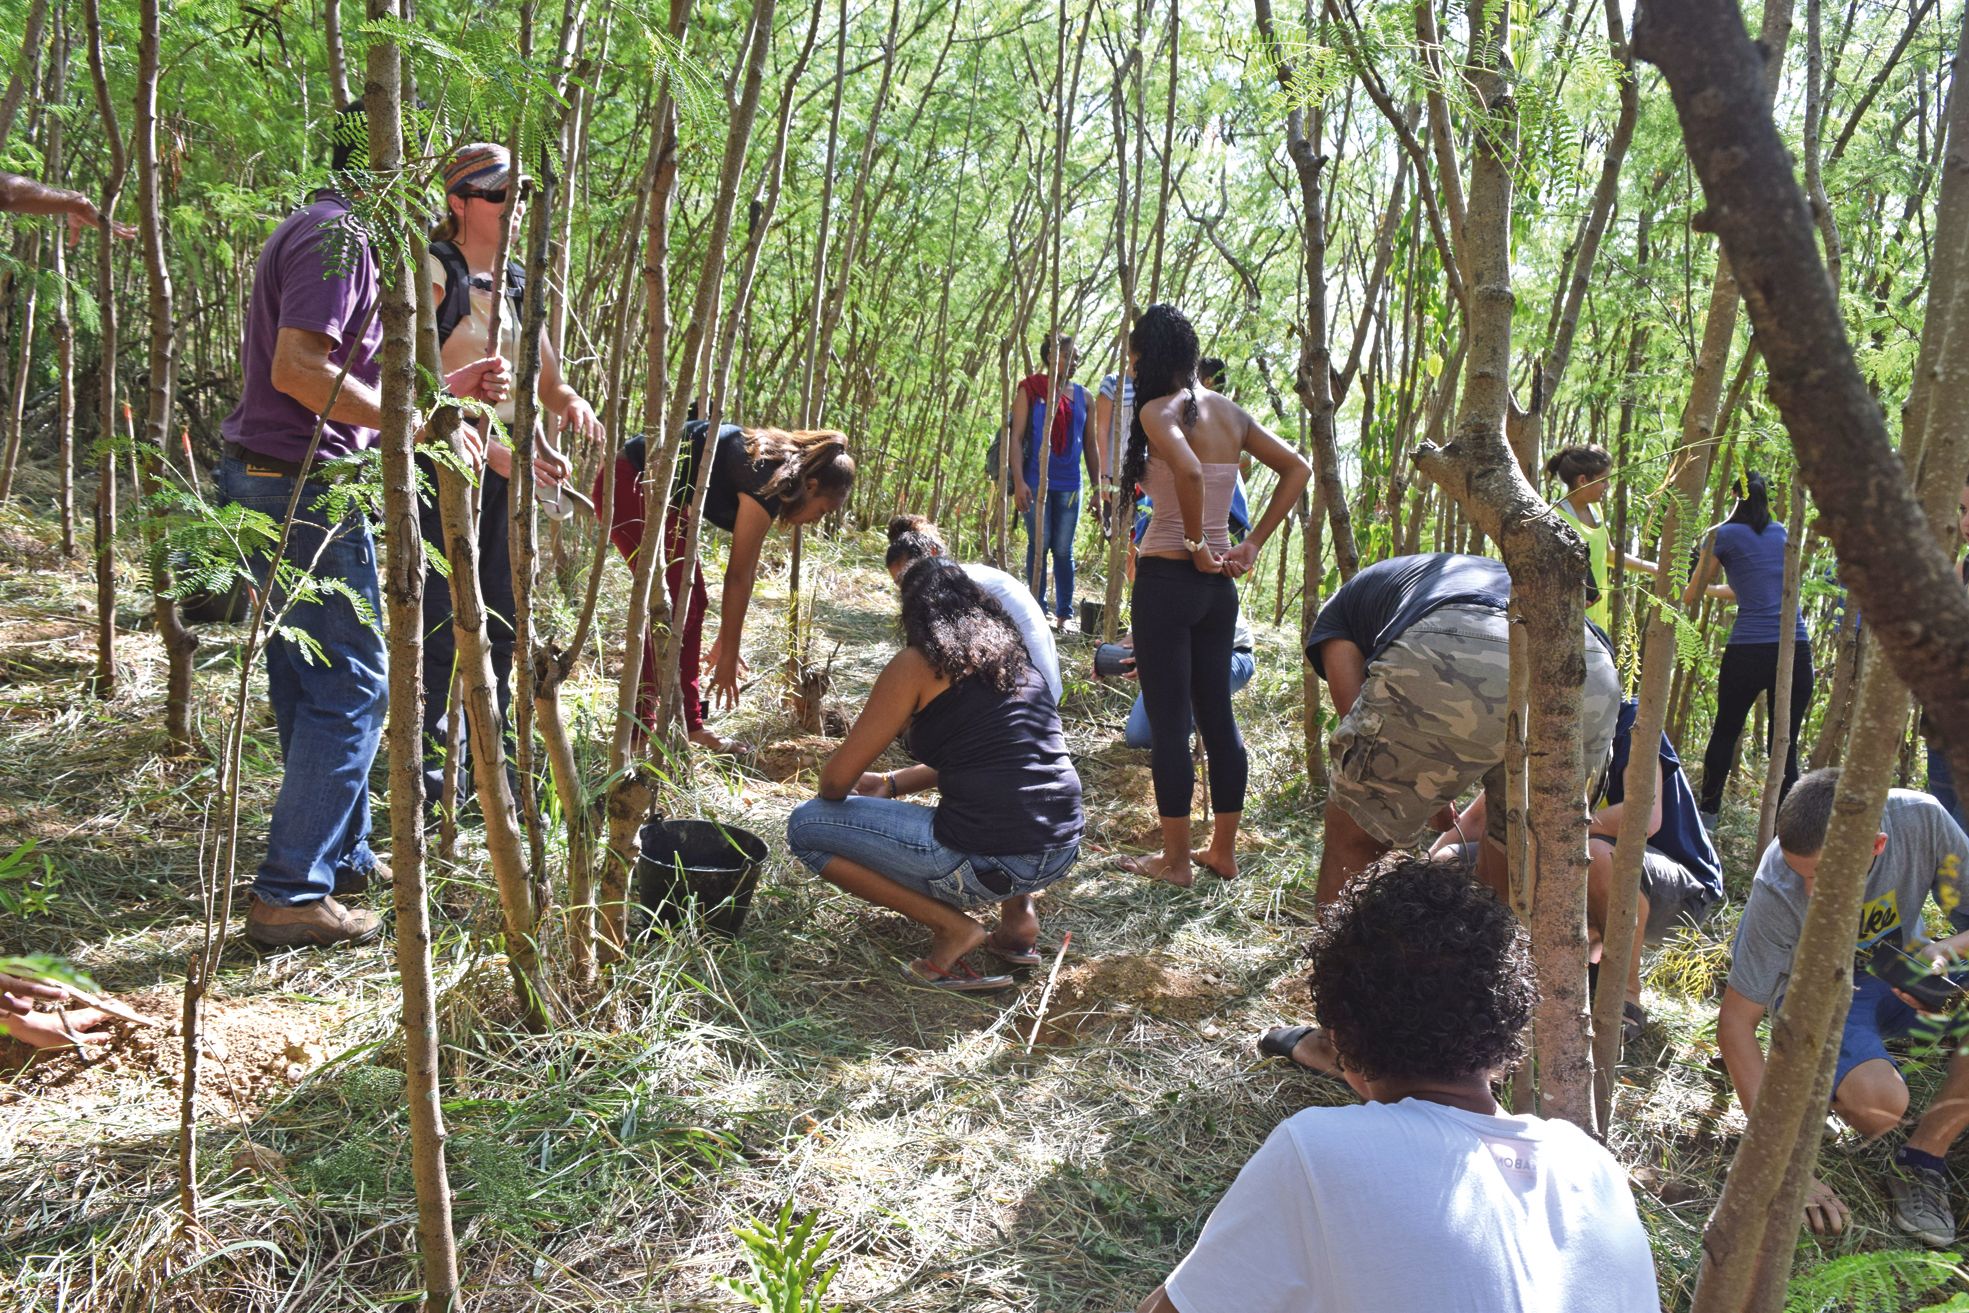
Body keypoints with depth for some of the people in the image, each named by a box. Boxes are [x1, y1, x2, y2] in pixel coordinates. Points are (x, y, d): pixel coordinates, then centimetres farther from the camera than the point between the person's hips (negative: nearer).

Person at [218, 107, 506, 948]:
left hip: (265, 485, 11)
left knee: (310, 680, 16)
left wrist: (453, 387, 12)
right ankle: (290, 894, -1)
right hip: (302, 489, -11)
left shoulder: (330, 234, 19)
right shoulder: (336, 236, -14)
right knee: (355, 682, -6)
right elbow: (298, 370, -25)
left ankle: (342, 858, 28)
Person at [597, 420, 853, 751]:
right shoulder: (766, 482, -21)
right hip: (629, 485, -10)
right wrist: (728, 657, -10)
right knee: (674, 606, -10)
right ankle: (641, 726, -5)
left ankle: (688, 724, 15)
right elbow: (738, 576, -17)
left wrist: (727, 640, 17)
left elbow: (746, 572, 12)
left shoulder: (773, 471, 6)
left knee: (691, 603, 9)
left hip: (658, 494, 10)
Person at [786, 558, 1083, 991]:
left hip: (989, 864, -7)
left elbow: (837, 779, -1)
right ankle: (1018, 915, 20)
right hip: (1063, 852, 8)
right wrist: (892, 784, 32)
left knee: (804, 827, 5)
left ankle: (952, 927, 0)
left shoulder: (916, 664, -3)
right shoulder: (1016, 657, 16)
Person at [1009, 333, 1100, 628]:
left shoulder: (1082, 396, 10)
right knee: (1038, 545, 1)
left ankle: (1063, 613, 11)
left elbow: (1090, 444, 15)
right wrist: (1019, 481, -13)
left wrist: (1098, 484, 11)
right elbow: (1016, 438, -5)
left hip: (1069, 484, 3)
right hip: (1036, 482, -3)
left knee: (1063, 550, 5)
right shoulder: (1030, 390, -1)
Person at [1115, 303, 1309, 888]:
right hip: (1219, 584, 7)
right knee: (1218, 716, 14)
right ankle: (1223, 851, 24)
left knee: (1168, 724, 2)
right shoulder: (1229, 410, 9)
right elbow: (1297, 469, 11)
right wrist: (1251, 544, 8)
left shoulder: (1159, 410, -11)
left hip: (1168, 578, -7)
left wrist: (1195, 544, -17)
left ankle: (1175, 861, 11)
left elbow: (1189, 470, -31)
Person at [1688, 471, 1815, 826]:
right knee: (1786, 743, 7)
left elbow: (1692, 593, 8)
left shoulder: (1724, 535, 1)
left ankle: (1708, 813, 22)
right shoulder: (1781, 533, 15)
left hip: (1748, 650, -3)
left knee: (1725, 731, 16)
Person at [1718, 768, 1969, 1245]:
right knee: (1878, 1100, -33)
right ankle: (1824, 1083, 3)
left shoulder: (1921, 820, -26)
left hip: (1898, 975, 4)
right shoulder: (1778, 891, -30)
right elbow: (1735, 1019, -24)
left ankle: (1921, 1158, -10)